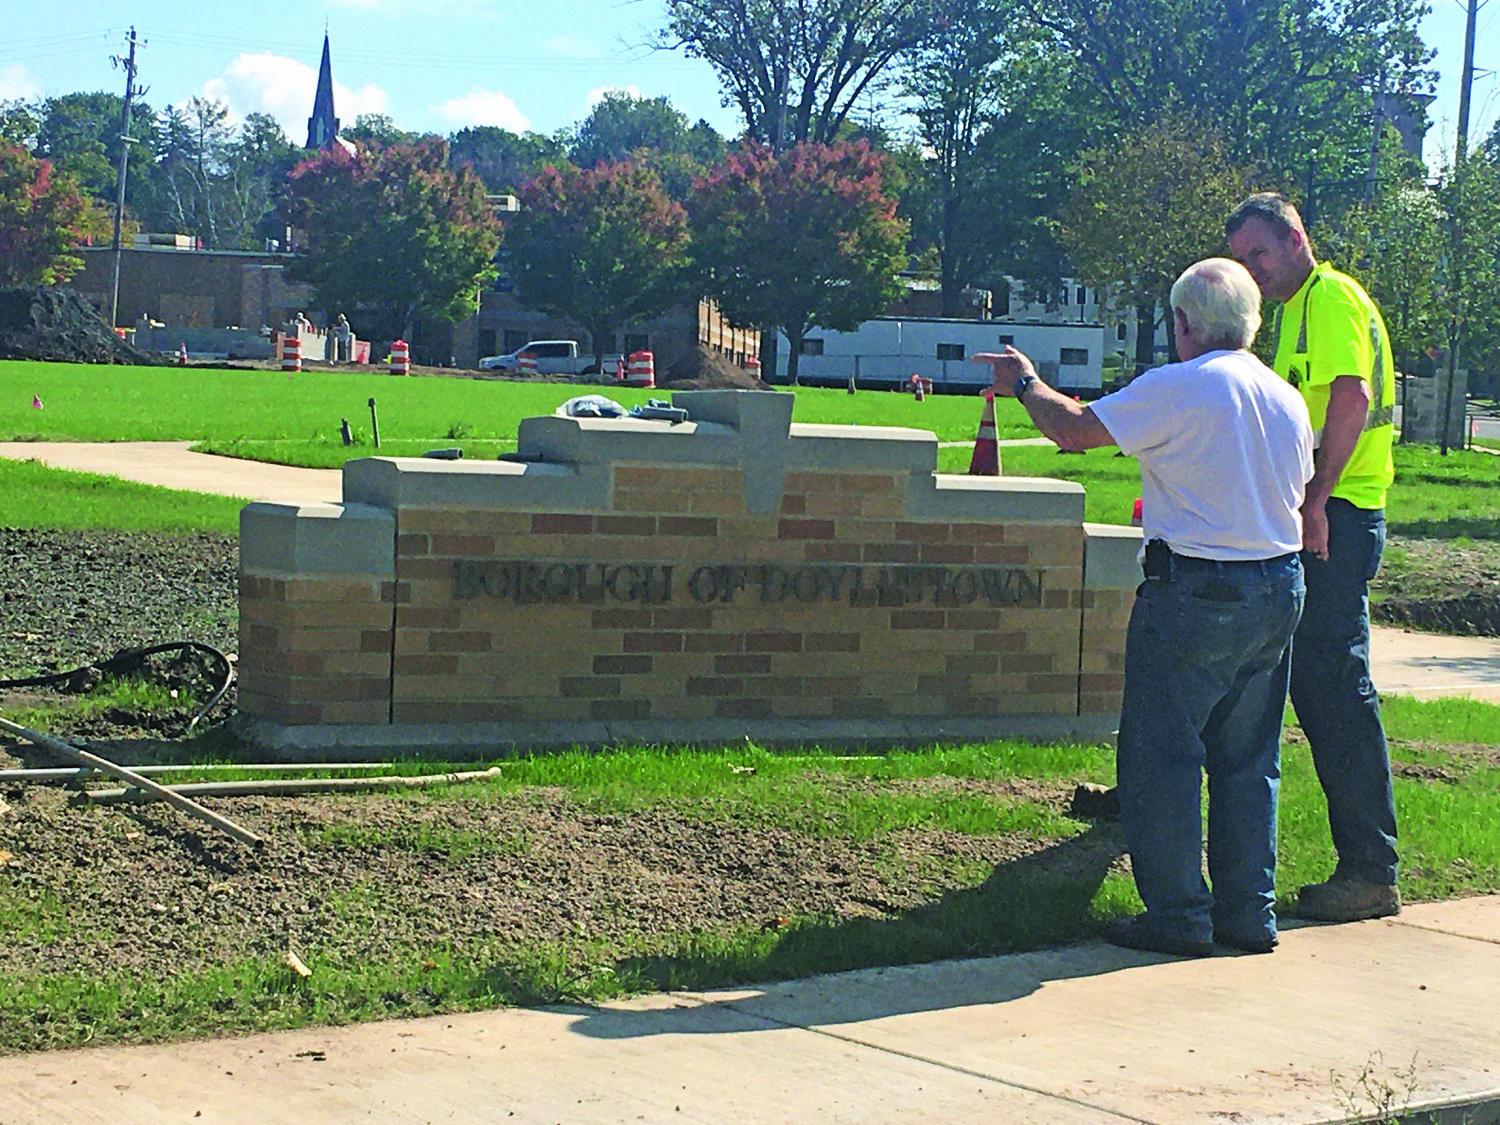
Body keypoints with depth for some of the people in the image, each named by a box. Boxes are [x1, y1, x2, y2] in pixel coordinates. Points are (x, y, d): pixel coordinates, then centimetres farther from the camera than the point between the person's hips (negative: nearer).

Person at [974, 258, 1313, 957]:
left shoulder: (1179, 388, -13)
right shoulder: (1289, 400, 8)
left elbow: (1074, 431, -10)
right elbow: (1299, 491, 16)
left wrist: (1026, 385, 9)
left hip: (1194, 592, -7)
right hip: (1279, 589, 7)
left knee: (1160, 755, 1)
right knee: (1248, 760, 13)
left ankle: (1177, 916, 2)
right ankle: (1249, 913, 16)